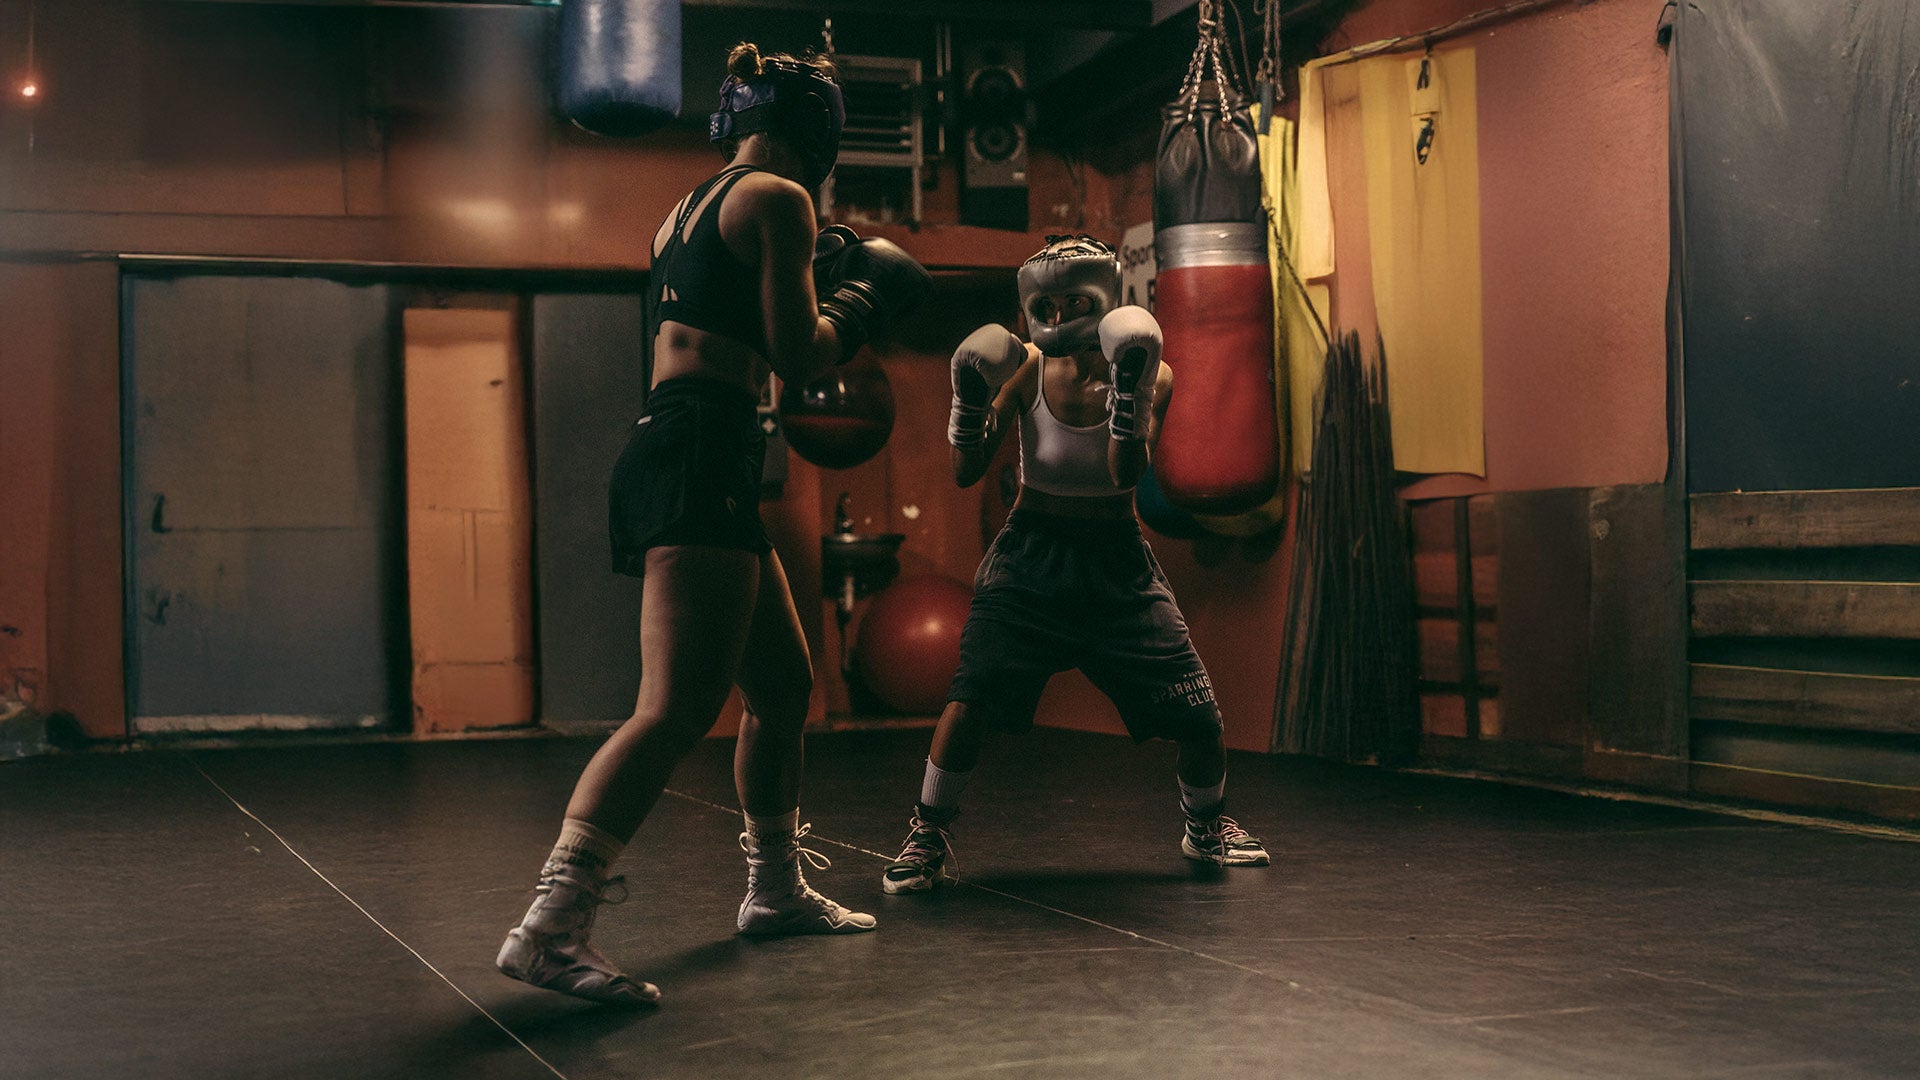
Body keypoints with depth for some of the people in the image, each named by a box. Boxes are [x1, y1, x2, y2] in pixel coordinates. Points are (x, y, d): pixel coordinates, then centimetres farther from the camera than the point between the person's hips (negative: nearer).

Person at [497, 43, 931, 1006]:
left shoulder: (684, 212, 22)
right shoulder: (777, 197, -4)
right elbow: (796, 356, -10)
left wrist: (811, 279, 32)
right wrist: (856, 298, 8)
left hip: (667, 448, 10)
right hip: (702, 459, -10)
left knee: (784, 686, 19)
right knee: (677, 708, -18)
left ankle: (777, 891, 32)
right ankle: (550, 928, -26)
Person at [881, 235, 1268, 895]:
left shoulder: (1149, 373, -5)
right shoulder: (1026, 369, -5)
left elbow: (1128, 475, -20)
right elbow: (966, 473, -6)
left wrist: (1129, 389, -32)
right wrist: (971, 399, -22)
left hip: (1117, 564, 1)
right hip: (1030, 557, -1)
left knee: (1198, 716, -2)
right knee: (972, 696, -20)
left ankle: (1206, 827, 29)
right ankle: (928, 839, 0)